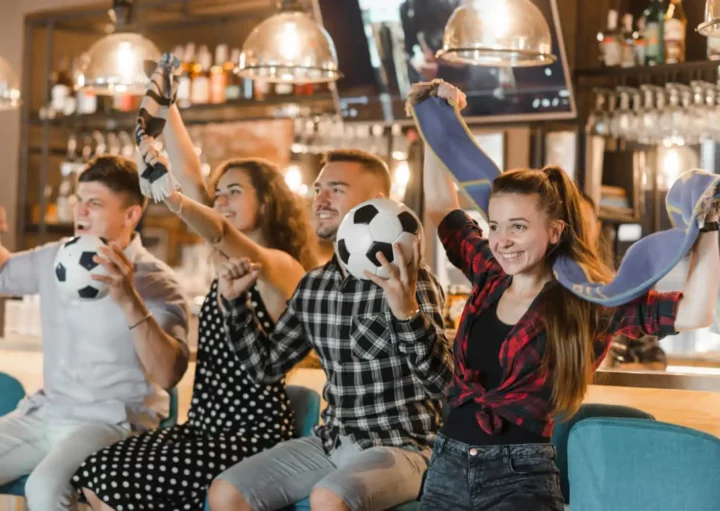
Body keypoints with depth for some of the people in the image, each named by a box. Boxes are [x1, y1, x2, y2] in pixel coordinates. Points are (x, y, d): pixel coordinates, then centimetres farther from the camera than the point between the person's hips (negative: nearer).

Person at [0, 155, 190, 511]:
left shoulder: (155, 283, -11)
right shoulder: (54, 258, 8)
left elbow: (168, 374, -25)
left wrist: (129, 301, -37)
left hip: (113, 421, -7)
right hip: (45, 412, 7)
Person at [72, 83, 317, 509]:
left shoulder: (282, 267, -11)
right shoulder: (230, 261, 12)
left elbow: (222, 233, -32)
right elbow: (190, 175, 5)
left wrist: (165, 194, -49)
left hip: (252, 438, -8)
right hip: (207, 427, 8)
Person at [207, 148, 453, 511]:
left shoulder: (408, 282, -12)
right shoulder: (312, 286, 8)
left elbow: (442, 384, -21)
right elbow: (266, 367, 17)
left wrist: (407, 312, -36)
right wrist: (235, 300, 6)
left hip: (401, 448, -7)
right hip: (331, 443, 7)